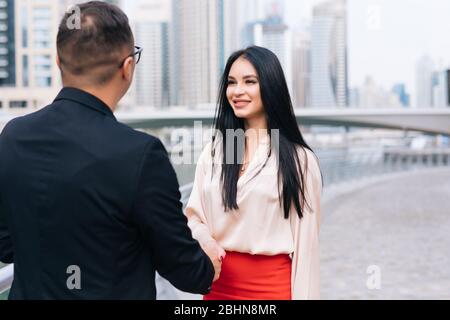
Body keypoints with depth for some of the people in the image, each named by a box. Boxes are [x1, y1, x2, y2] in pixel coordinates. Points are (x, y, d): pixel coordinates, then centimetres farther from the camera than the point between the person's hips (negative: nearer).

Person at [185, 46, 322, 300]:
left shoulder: (299, 160, -9)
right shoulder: (213, 153, 3)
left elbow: (306, 243, -7)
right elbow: (194, 215, 7)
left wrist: (304, 295, -9)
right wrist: (205, 241, -13)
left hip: (274, 285, -3)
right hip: (219, 285, 4)